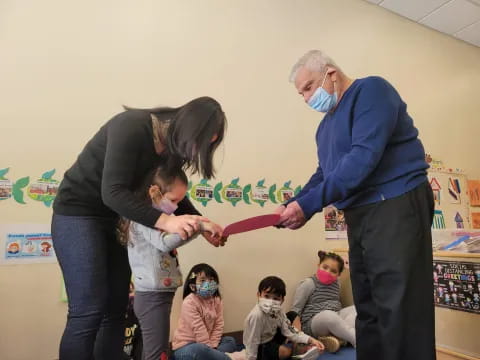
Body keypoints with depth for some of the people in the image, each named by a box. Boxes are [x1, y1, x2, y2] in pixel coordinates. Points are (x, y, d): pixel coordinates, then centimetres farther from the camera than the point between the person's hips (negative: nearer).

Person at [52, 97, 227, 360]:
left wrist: (203, 226, -4)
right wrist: (164, 221, -39)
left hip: (116, 218, 8)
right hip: (78, 212, -7)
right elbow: (113, 192, -31)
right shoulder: (132, 126, -24)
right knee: (89, 311, -12)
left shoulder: (173, 149, 0)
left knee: (116, 309, 7)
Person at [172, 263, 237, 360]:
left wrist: (212, 346, -13)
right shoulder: (189, 303, -22)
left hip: (207, 343, 8)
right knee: (200, 350, -37)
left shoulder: (217, 300, -1)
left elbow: (218, 325, -2)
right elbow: (199, 330, -23)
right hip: (185, 346, -7)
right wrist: (209, 348, -20)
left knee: (230, 341, 4)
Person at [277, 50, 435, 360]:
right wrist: (292, 206, 3)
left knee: (399, 312, -5)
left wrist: (308, 205, -23)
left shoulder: (371, 90, -8)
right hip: (359, 215, 9)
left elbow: (364, 157, -22)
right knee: (368, 309, 14)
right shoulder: (326, 124, 18)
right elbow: (324, 173, 19)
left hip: (395, 207, -8)